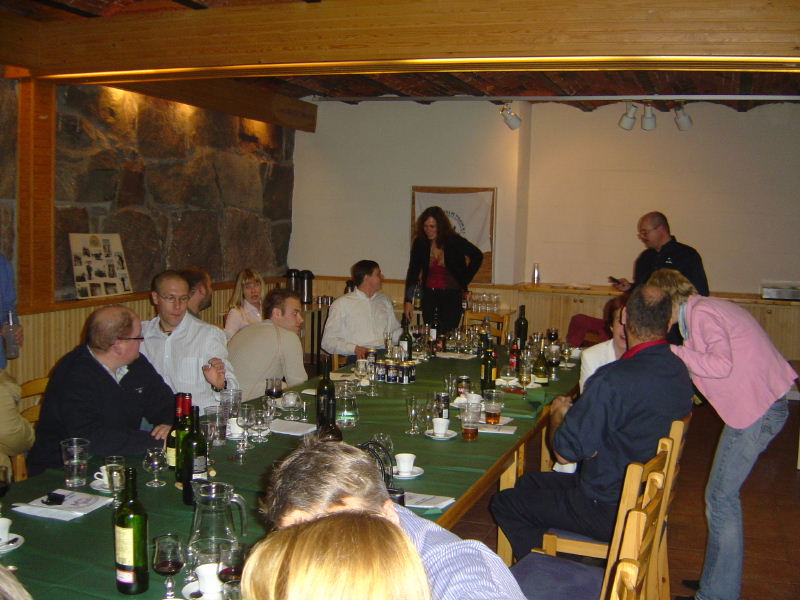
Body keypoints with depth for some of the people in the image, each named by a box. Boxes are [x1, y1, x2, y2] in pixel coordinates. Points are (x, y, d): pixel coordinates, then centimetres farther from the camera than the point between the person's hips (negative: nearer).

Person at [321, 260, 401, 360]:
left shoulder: (385, 301, 25)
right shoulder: (342, 303, 7)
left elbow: (396, 333, 29)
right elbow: (328, 342, 2)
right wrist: (355, 349, -14)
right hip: (358, 359, -4)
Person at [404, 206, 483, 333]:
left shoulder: (454, 241, -10)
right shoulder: (420, 243, -4)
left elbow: (477, 256, 4)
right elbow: (413, 272, -5)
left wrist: (464, 281, 3)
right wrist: (408, 301, -13)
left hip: (452, 294, -3)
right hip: (429, 293, 3)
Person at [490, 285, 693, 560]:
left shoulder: (614, 379, -31)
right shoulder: (680, 371, -3)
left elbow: (564, 452, -23)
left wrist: (558, 413, -3)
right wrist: (576, 412, 11)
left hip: (609, 511, -9)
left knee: (504, 503, 5)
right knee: (529, 483, 23)